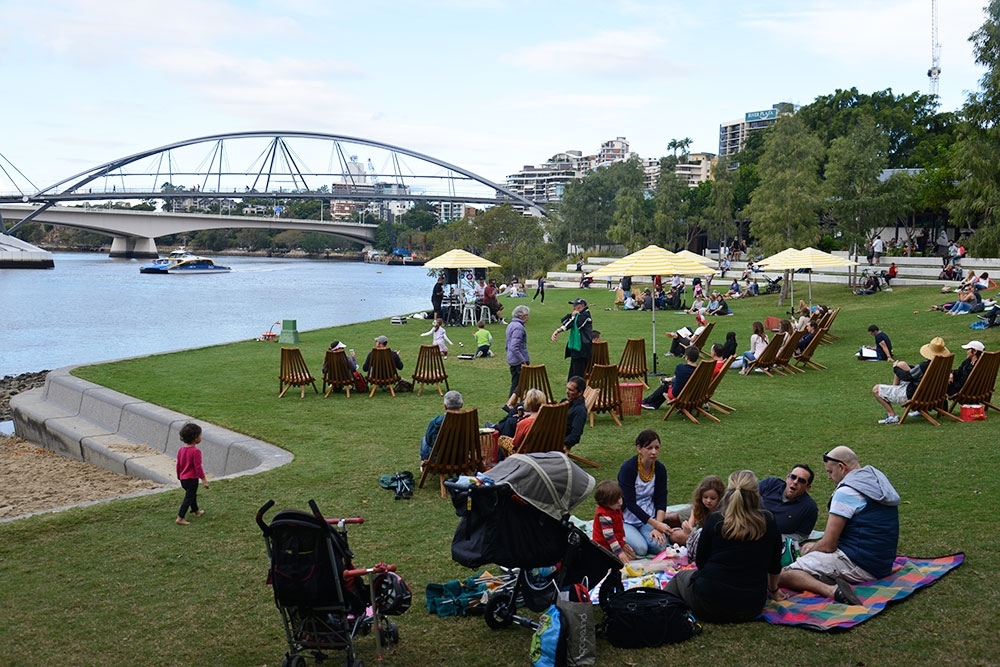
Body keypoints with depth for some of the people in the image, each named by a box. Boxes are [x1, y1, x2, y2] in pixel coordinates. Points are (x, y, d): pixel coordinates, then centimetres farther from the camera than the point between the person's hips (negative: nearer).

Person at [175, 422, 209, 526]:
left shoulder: (181, 449, 3)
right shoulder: (196, 451, -21)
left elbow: (178, 465, 11)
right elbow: (198, 467, -22)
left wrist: (179, 477, 23)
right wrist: (204, 479, -17)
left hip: (183, 479, 8)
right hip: (192, 479, -8)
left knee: (192, 495, 26)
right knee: (188, 498, -1)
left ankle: (196, 511, 44)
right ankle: (180, 518, -4)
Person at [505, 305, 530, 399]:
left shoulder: (511, 325, 15)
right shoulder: (518, 327, -18)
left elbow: (507, 345, 22)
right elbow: (514, 348, -25)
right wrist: (524, 360, -24)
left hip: (512, 361, 10)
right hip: (519, 362, -10)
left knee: (515, 384, 15)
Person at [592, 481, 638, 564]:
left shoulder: (616, 510, 5)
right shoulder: (604, 515, -25)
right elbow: (609, 535, -26)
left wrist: (623, 543, 16)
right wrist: (619, 552, -26)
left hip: (617, 542, 9)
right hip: (604, 547, -9)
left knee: (632, 555, 5)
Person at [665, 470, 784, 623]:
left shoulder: (714, 520, -9)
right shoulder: (768, 522, -3)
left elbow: (700, 562, 2)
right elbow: (775, 565, 10)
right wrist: (773, 590, 30)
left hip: (709, 604, -3)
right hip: (752, 609, 3)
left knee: (681, 577, 29)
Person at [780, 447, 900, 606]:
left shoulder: (846, 491, -14)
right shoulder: (877, 481, 15)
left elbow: (828, 545, -14)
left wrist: (810, 549, 9)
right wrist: (815, 546, 19)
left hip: (859, 566, -9)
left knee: (783, 575, -13)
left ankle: (832, 590, -35)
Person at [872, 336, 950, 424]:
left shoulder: (924, 366, -35)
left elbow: (906, 376, -23)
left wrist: (896, 368, -3)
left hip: (909, 394, -9)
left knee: (875, 390, -1)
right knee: (901, 364, 20)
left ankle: (892, 416, -4)